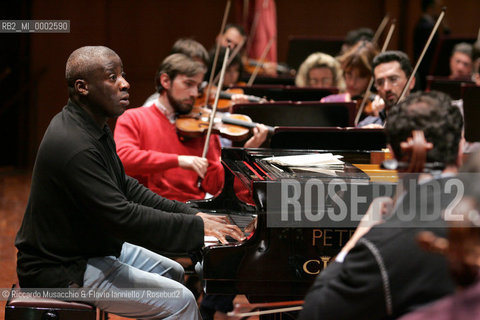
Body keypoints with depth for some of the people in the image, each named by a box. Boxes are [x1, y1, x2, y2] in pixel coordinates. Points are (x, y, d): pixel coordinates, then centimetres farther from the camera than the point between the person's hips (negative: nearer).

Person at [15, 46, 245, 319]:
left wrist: (189, 213, 4)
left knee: (174, 272, 23)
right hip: (64, 270, -11)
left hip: (94, 246, 11)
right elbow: (123, 217, -31)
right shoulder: (76, 147, -28)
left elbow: (126, 187, 14)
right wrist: (197, 227, -26)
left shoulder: (94, 129, 7)